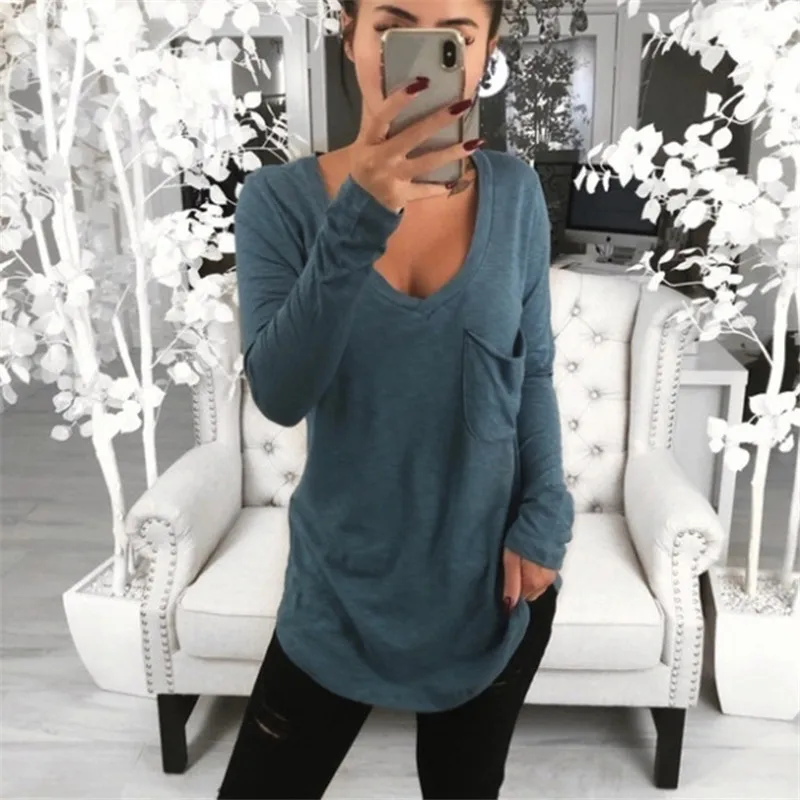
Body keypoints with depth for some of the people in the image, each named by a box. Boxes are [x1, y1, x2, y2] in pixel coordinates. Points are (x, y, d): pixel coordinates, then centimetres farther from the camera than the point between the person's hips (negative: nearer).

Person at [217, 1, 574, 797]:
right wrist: (359, 216, -34)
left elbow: (533, 372, 3)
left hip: (491, 576, 2)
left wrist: (542, 520, -5)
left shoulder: (515, 193, -5)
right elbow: (279, 394, -24)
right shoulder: (280, 198, -11)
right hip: (342, 582, -1)